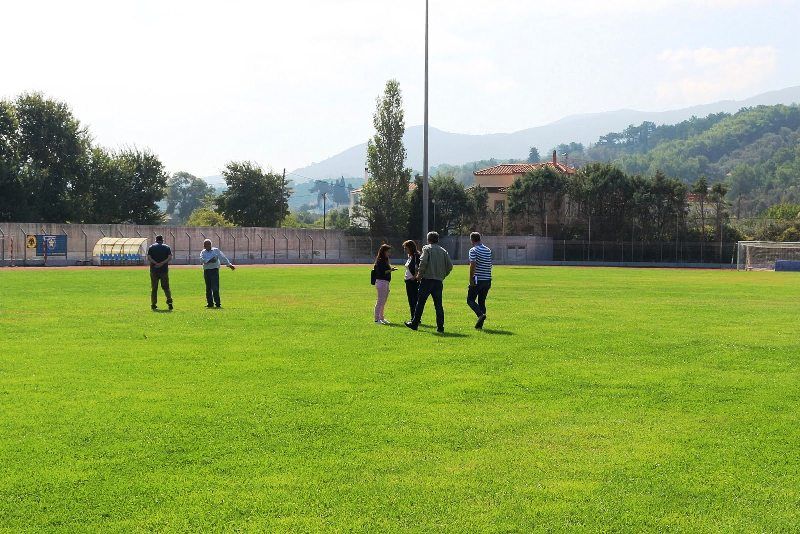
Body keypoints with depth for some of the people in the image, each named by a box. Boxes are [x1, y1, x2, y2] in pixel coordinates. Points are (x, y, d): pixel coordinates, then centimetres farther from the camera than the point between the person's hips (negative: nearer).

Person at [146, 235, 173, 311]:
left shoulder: (151, 247, 7)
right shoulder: (167, 247, 7)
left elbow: (148, 258, -6)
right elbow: (170, 258, -7)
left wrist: (156, 263, -13)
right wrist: (162, 263, -13)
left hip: (154, 270, 0)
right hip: (164, 270, 0)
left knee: (154, 288, 8)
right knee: (166, 287, 8)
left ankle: (153, 304, 9)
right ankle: (169, 301, -11)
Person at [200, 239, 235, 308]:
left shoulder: (216, 250, 6)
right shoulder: (203, 252, 10)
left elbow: (223, 258, 3)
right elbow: (202, 259, -9)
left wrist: (229, 264, -3)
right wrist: (210, 260, -24)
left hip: (214, 270, -3)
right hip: (206, 271, 3)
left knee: (215, 288, -12)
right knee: (208, 288, 7)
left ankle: (217, 303, -9)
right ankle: (210, 303, 16)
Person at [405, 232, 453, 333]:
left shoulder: (427, 248, -1)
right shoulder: (443, 251, 12)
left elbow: (423, 262, -15)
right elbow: (450, 266, 6)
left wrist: (419, 274, -4)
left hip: (427, 279, -4)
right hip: (439, 282, 4)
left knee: (420, 303, 3)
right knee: (438, 304, 6)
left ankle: (414, 323, 7)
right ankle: (440, 326, 3)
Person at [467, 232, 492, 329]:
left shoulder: (473, 250, -10)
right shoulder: (488, 250, 13)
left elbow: (473, 265, -19)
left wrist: (471, 279, -15)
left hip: (478, 279, -6)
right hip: (487, 280, 7)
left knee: (470, 300, 4)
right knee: (482, 301, 12)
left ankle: (481, 314, -19)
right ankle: (480, 324, 10)